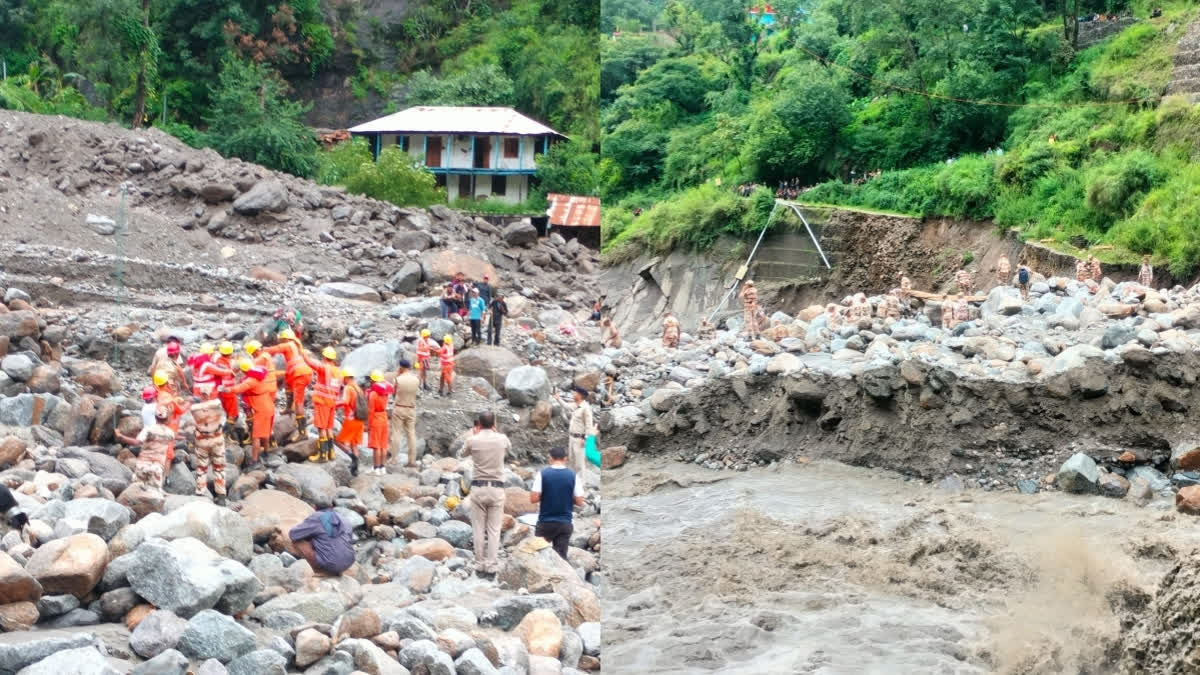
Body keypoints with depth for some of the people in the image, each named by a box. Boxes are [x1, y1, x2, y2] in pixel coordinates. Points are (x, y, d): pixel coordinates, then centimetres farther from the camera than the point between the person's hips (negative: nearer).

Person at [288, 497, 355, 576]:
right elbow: (348, 530, 32)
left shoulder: (315, 518, -4)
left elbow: (292, 534, 0)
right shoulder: (339, 517, 11)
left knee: (296, 541, 4)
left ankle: (321, 571, 0)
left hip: (329, 564, -6)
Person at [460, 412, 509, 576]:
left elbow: (464, 452, 20)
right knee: (494, 530, 3)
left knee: (478, 529, 6)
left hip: (478, 488, 0)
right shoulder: (502, 439, -1)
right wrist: (495, 432, 34)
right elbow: (509, 448, 25)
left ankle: (480, 565, 8)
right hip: (497, 488, 0)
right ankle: (492, 566, 1)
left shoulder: (472, 440, -4)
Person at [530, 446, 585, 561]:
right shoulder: (573, 476, -3)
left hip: (545, 522, -1)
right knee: (561, 556, 4)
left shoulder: (542, 474, -7)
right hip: (565, 523, 1)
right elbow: (579, 502, -4)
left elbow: (533, 499, -11)